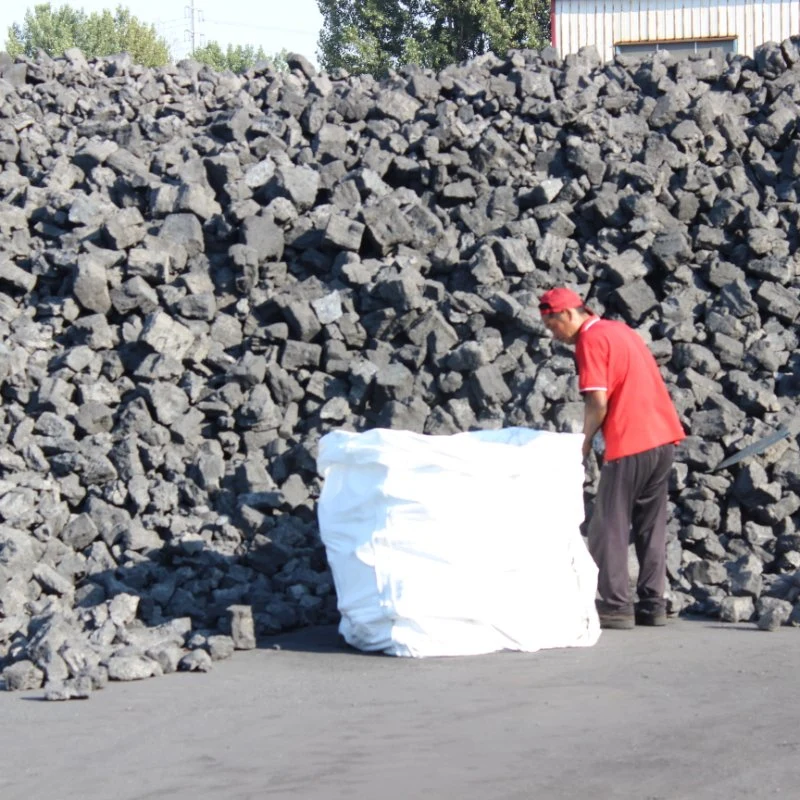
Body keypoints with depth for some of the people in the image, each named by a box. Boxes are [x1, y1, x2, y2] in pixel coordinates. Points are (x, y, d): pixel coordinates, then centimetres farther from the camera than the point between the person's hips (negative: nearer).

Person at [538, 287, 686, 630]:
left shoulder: (590, 340, -8)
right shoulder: (620, 330, 18)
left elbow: (598, 402, -15)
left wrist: (584, 443, -4)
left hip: (629, 445, -9)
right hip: (664, 437, 9)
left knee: (609, 527, -2)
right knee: (651, 525, 13)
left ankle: (616, 605, -5)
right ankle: (652, 604, 13)